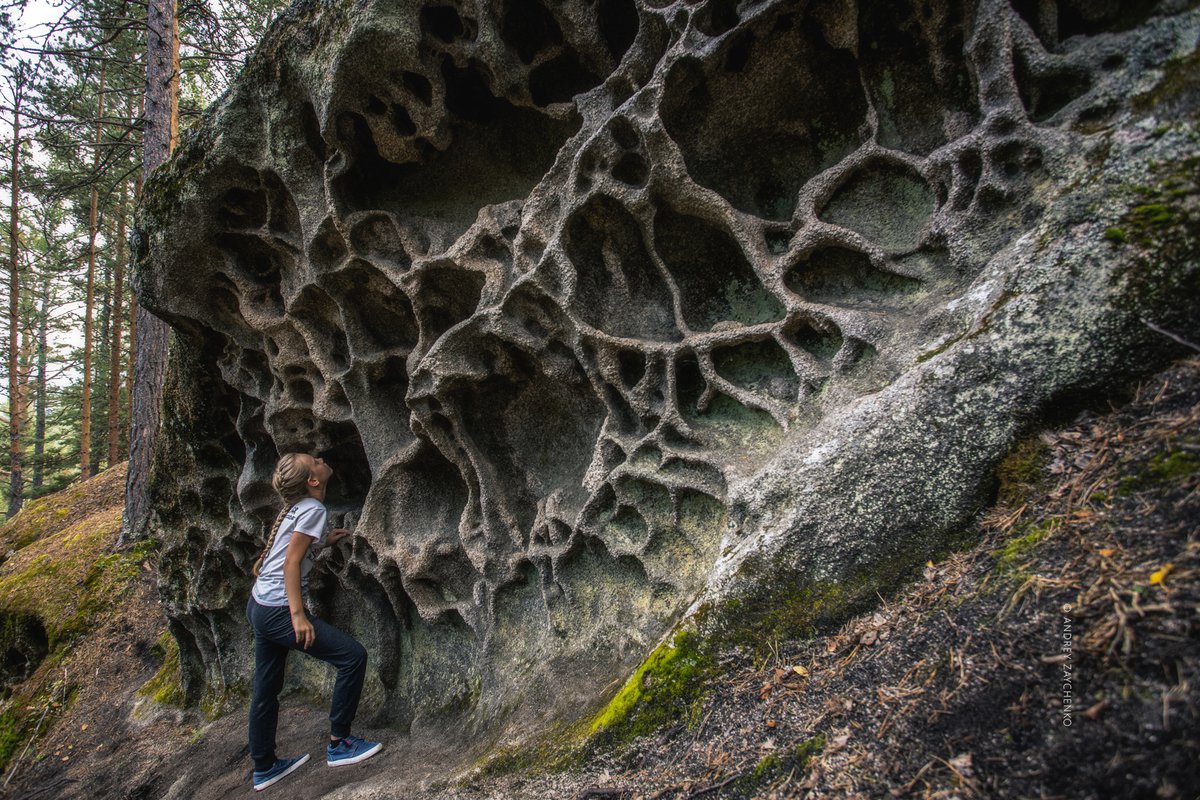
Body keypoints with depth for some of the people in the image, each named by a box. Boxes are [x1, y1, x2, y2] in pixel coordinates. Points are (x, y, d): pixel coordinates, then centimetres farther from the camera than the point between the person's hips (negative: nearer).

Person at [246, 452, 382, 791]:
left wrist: (324, 541, 16)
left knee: (267, 690, 19)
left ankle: (264, 768, 34)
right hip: (278, 610, -10)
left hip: (259, 607, 10)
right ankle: (339, 744, 1)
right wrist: (297, 614, -21)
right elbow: (291, 562, -19)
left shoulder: (296, 507, 13)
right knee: (353, 655, -8)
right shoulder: (313, 508, -14)